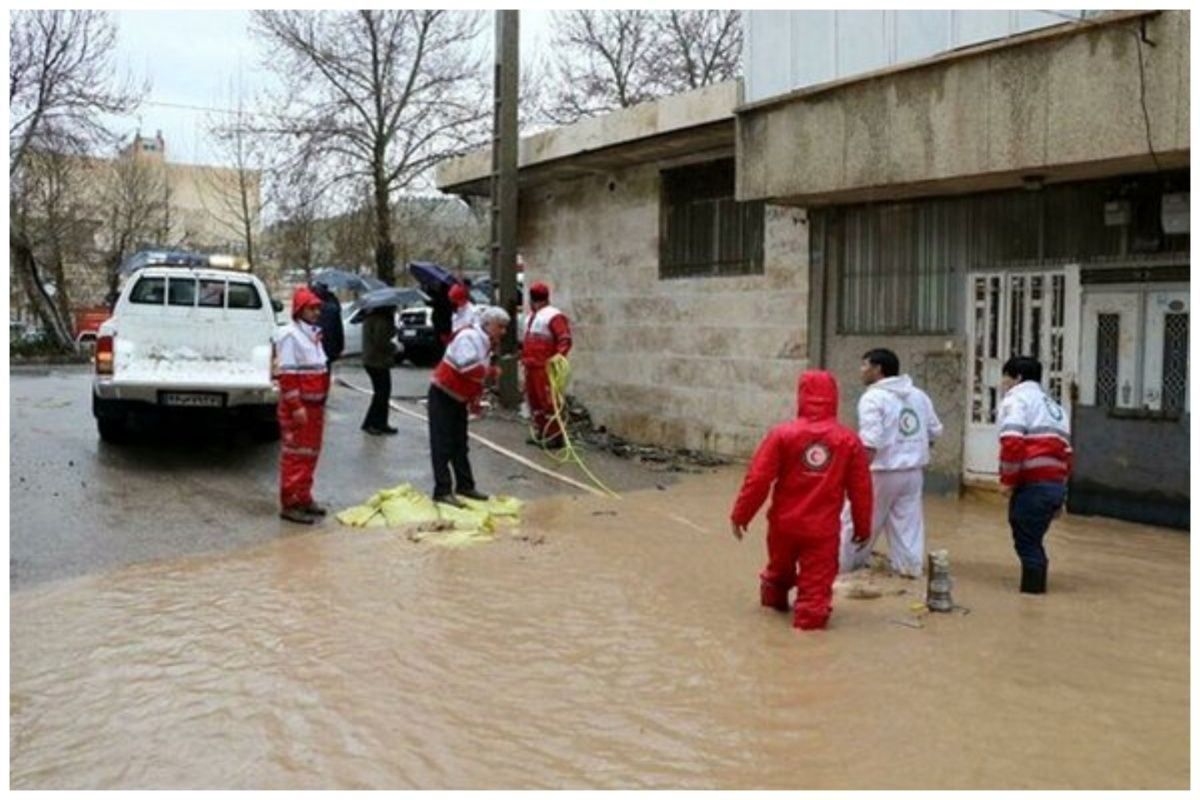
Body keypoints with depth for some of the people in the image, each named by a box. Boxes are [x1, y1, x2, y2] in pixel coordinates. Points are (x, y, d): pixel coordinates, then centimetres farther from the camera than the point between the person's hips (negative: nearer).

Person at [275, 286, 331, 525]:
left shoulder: (313, 334, 14)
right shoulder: (291, 335, -14)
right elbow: (287, 374, -19)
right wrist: (296, 406, -23)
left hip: (315, 405, 9)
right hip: (298, 407, -9)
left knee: (310, 454, 16)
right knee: (295, 455, -4)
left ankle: (304, 498, 26)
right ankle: (290, 504, 2)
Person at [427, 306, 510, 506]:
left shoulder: (486, 344, 10)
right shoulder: (469, 336, -21)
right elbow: (469, 368, -33)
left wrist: (476, 398, 9)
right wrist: (492, 372, -19)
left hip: (459, 399, 10)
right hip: (442, 396, -9)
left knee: (460, 445, 14)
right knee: (442, 445, -7)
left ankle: (465, 486, 21)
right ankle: (442, 490, -5)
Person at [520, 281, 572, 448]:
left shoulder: (553, 316, -12)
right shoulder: (532, 316, 20)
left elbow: (565, 339, -20)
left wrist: (559, 355, -32)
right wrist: (522, 348, 22)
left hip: (545, 367, -10)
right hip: (531, 367, 10)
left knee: (549, 402, -10)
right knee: (534, 400, 15)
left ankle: (555, 436, -6)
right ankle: (540, 432, 25)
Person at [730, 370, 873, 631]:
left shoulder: (782, 434, -10)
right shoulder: (849, 440, -5)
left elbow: (758, 479, -10)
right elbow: (860, 489, -1)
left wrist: (740, 515, 0)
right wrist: (862, 527, 12)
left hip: (784, 523, 2)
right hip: (823, 529, -2)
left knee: (779, 570, 26)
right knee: (816, 580, 9)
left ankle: (775, 600, 48)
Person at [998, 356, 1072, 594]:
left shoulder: (1016, 399, -1)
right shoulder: (1053, 406, 27)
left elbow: (1012, 443, -18)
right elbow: (1065, 452, 26)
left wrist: (1007, 480, -8)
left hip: (1033, 485, -9)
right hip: (1056, 485, 9)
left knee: (1026, 543, -3)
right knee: (1032, 540, 17)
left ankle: (1032, 592, -1)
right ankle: (1035, 588, 21)